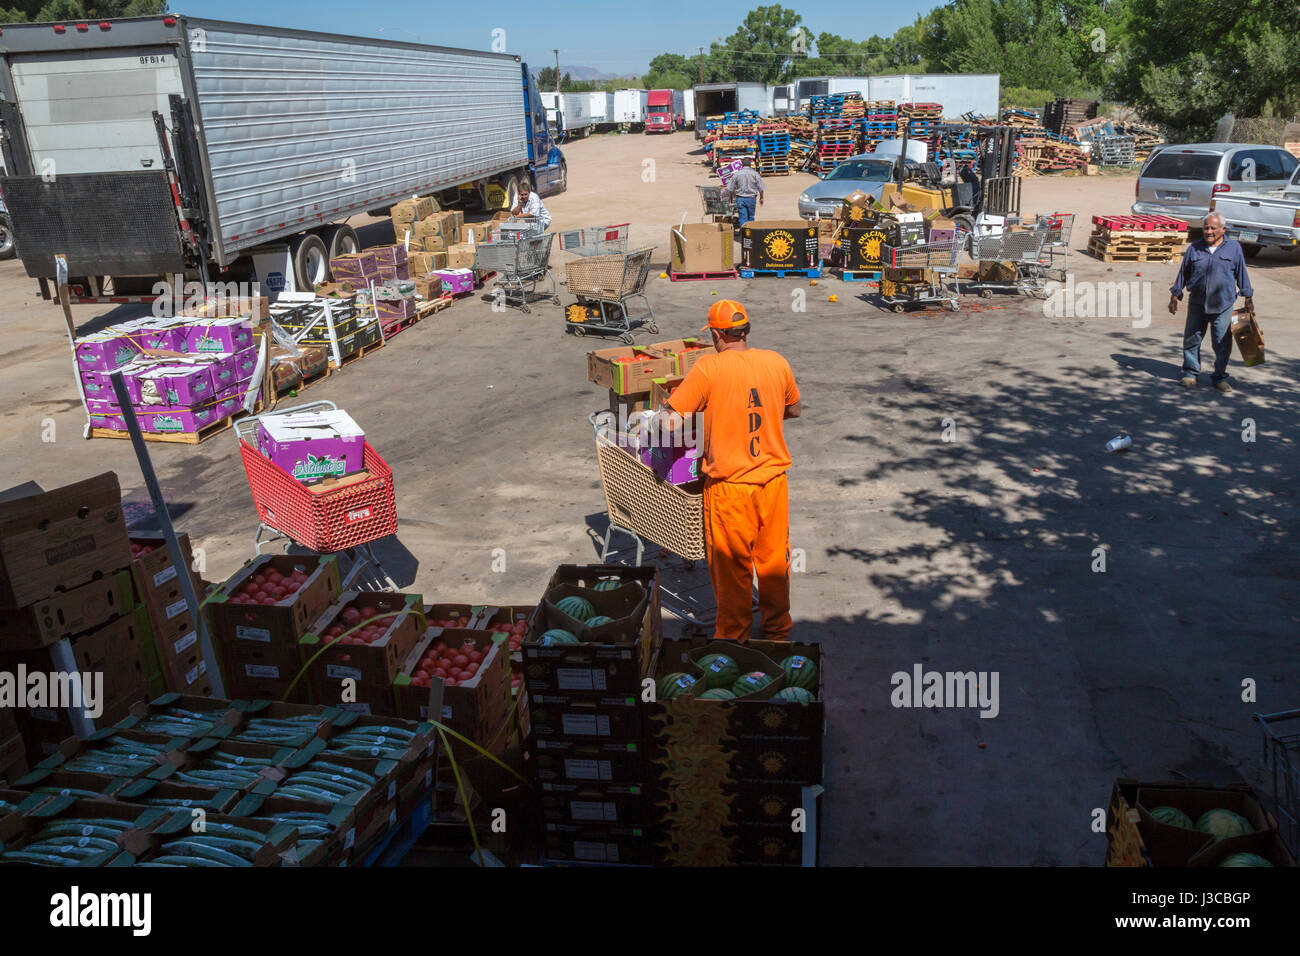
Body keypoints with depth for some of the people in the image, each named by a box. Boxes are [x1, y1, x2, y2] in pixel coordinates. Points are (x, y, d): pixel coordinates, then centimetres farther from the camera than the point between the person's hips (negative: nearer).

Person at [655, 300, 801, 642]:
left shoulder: (708, 368, -14)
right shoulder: (776, 362, 0)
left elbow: (669, 421, -15)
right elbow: (793, 410, 16)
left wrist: (662, 414, 7)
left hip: (729, 485, -4)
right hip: (774, 477, 4)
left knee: (732, 566, 11)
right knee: (775, 560, 19)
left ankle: (734, 637, 26)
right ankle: (778, 631, 35)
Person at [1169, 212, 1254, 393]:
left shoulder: (1234, 247, 3)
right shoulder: (1195, 248, 5)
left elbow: (1241, 273, 8)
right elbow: (1183, 273, 12)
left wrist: (1248, 298, 10)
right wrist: (1175, 296, 9)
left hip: (1223, 305, -1)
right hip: (1197, 303, 1)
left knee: (1222, 343, 2)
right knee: (1192, 339, 5)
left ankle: (1219, 377, 14)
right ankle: (1190, 374, 19)